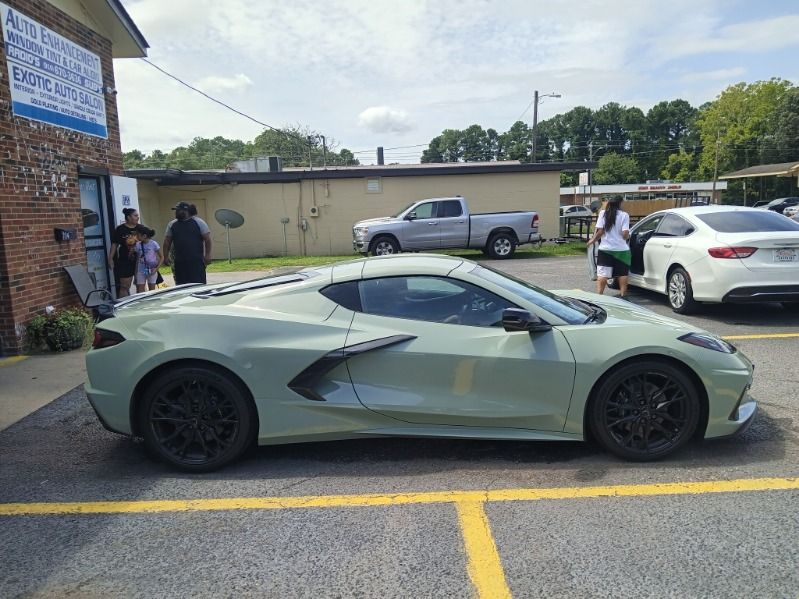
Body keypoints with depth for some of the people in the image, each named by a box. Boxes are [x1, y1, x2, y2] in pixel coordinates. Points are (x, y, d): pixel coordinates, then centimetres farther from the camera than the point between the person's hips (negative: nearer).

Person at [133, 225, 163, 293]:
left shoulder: (153, 244, -9)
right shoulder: (138, 245, 1)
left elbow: (161, 257, -3)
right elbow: (137, 260, 7)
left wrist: (156, 268, -14)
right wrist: (135, 274, 6)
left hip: (151, 271, -3)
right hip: (141, 272, 3)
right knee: (140, 293, 0)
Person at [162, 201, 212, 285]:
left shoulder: (198, 222, 1)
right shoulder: (172, 224, 12)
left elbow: (207, 239, -2)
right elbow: (167, 241, 13)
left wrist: (207, 255, -10)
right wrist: (166, 256, 4)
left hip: (196, 261, -4)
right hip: (179, 262, 4)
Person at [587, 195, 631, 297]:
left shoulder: (603, 213, -3)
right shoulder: (624, 215, -6)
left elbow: (600, 231, -8)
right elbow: (625, 234, -12)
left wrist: (593, 240, 8)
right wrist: (628, 237, 10)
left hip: (605, 249, 1)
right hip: (621, 249, -1)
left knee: (602, 274, 3)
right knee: (622, 273, 14)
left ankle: (599, 295, -3)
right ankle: (623, 293, 18)